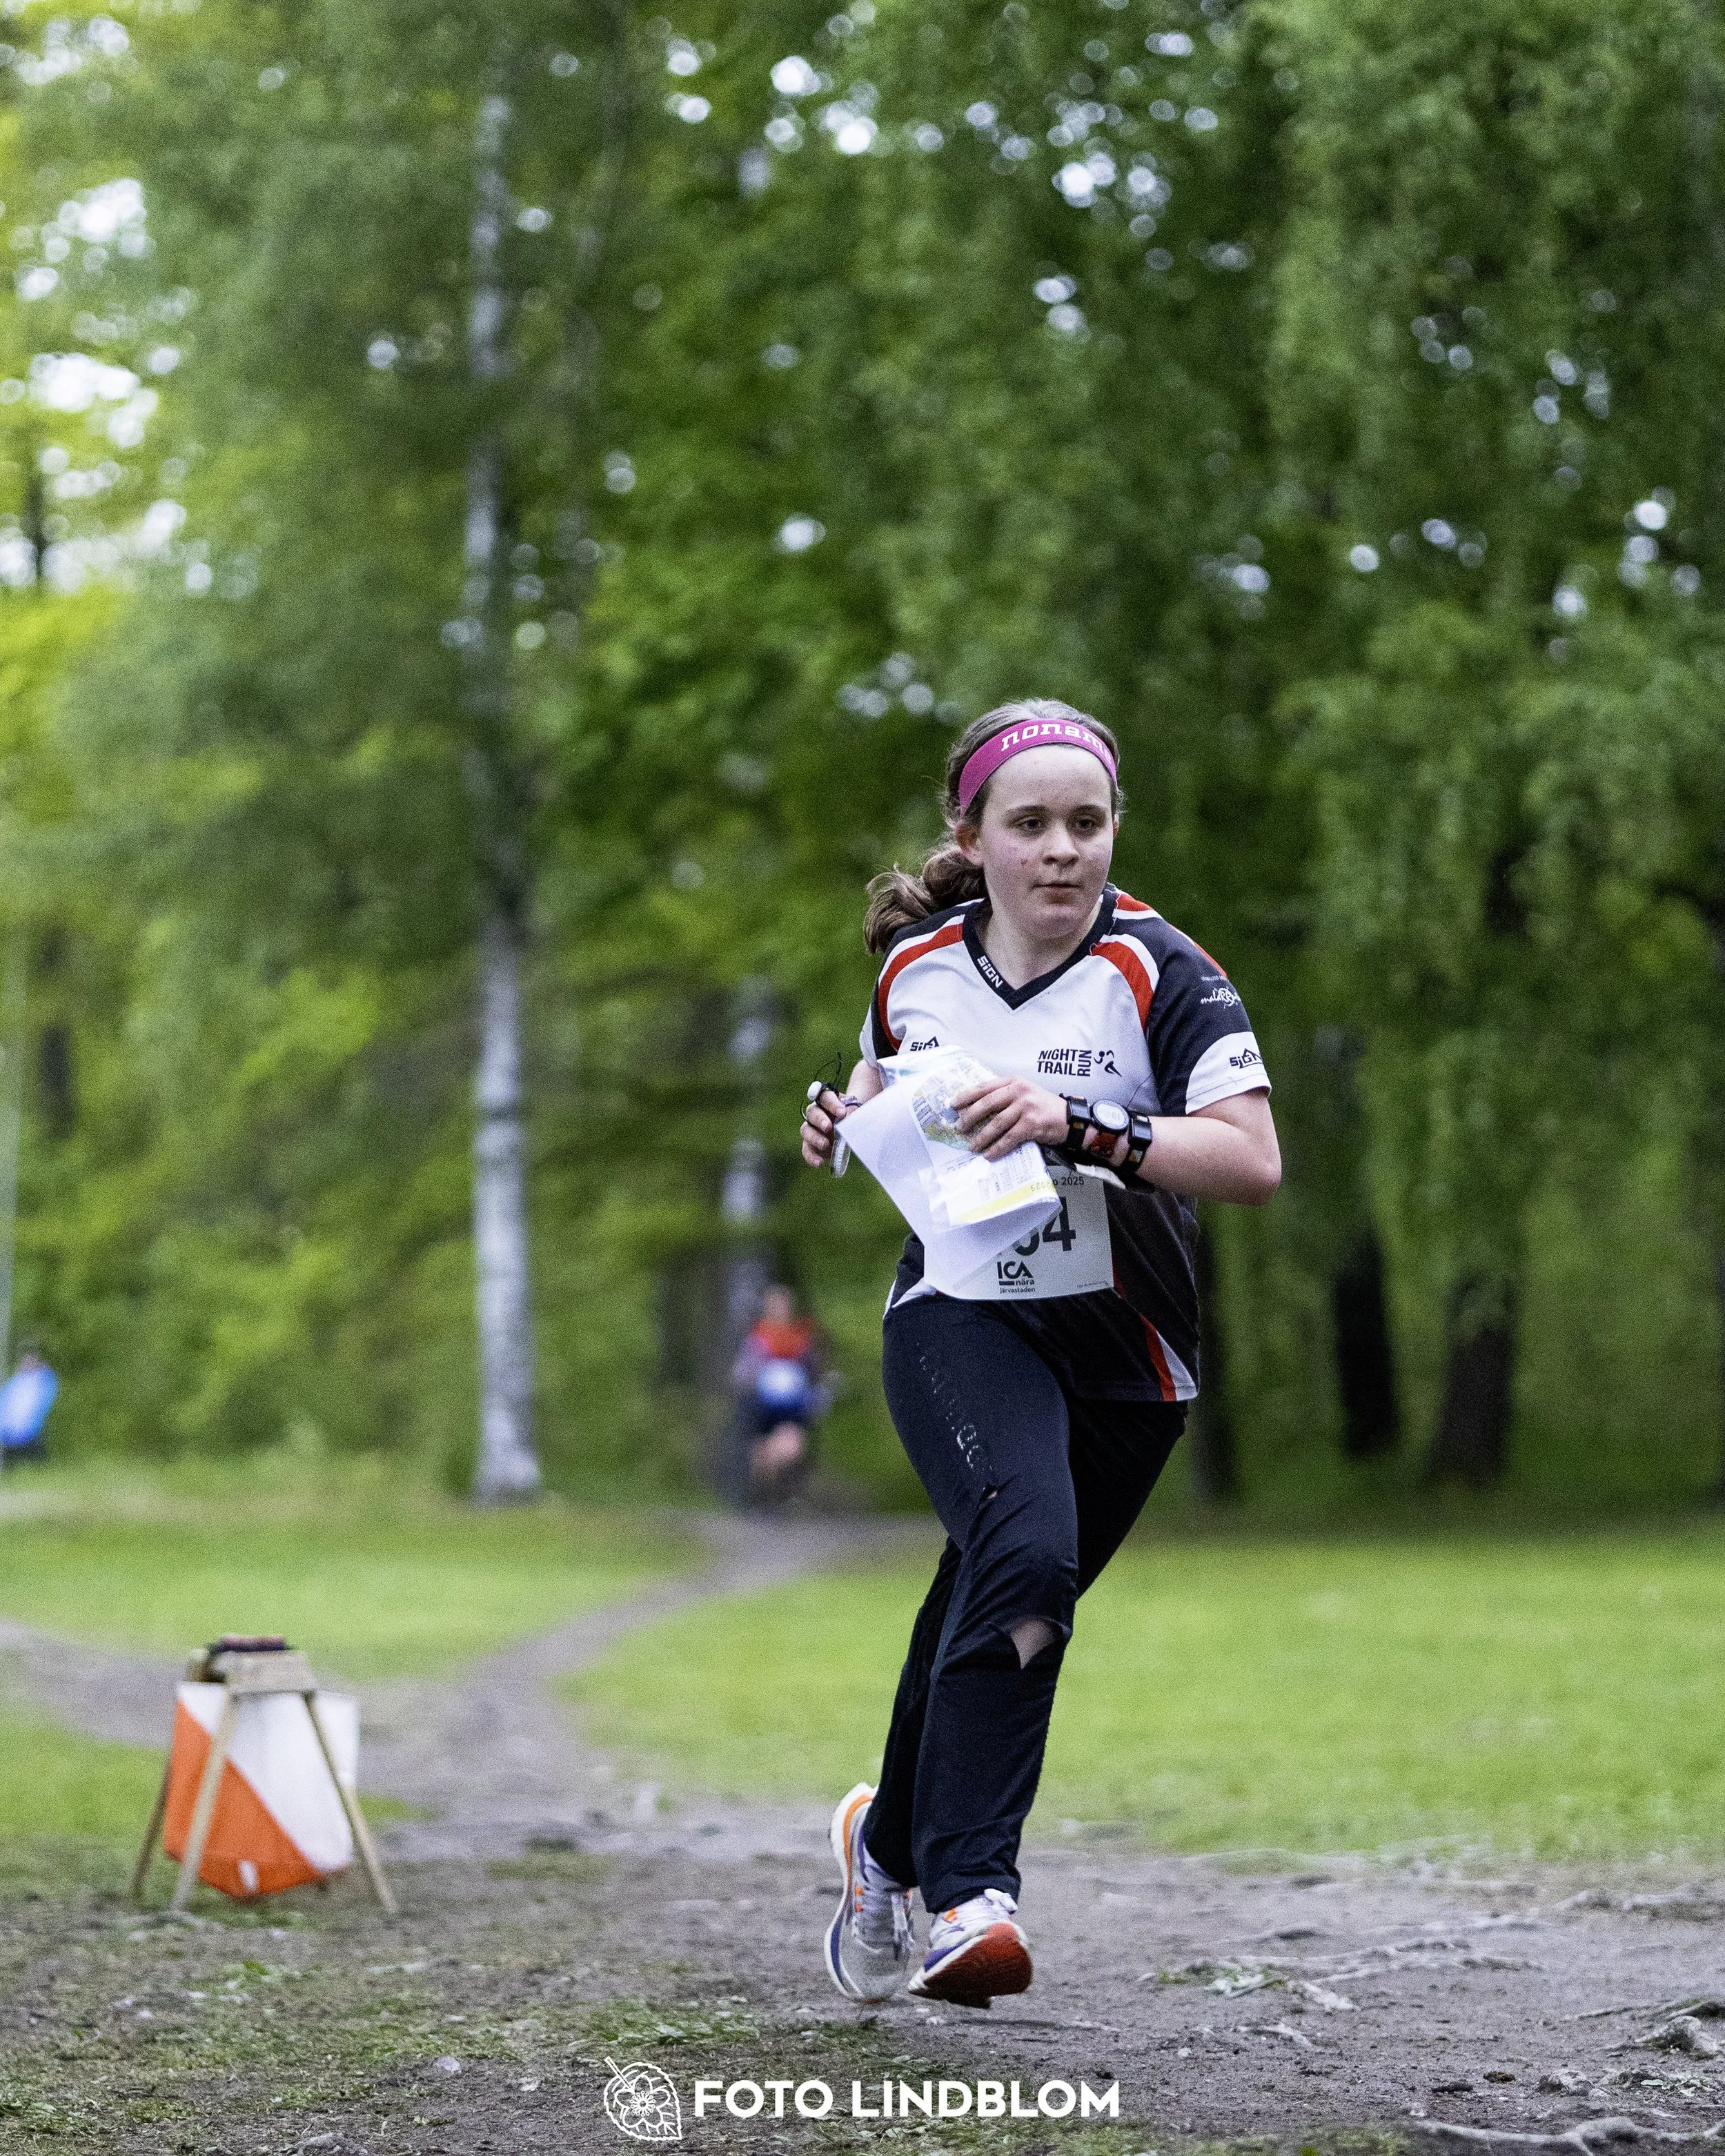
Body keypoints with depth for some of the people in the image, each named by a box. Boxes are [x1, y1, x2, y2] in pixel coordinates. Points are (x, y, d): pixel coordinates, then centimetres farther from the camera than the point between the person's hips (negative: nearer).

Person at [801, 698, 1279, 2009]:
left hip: (1122, 1358, 1)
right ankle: (971, 1889, -28)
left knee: (999, 1613, 10)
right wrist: (851, 1125, 0)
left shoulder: (1161, 975, -10)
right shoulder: (916, 968, 2)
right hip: (961, 1320, 0)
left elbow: (1254, 1161, -20)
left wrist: (1079, 1125, -31)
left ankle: (890, 1839, 39)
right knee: (1024, 1548, -29)